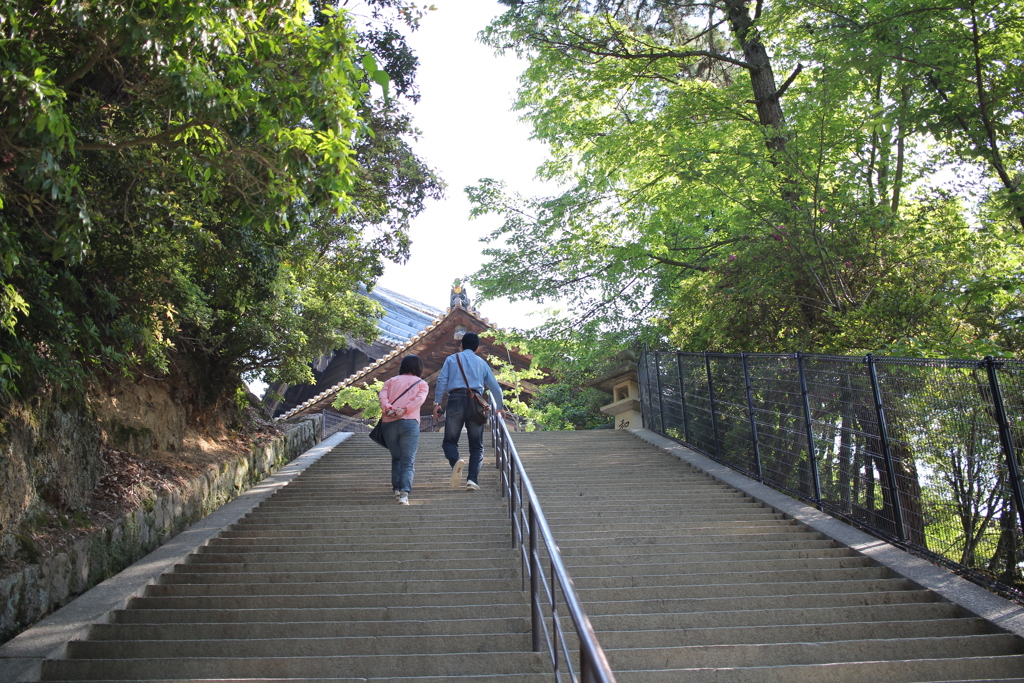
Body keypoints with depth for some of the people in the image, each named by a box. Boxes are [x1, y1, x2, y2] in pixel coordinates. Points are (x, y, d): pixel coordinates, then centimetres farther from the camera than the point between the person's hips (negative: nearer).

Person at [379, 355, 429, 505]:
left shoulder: (391, 381, 22)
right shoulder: (422, 384, 17)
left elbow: (382, 396, 3)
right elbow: (420, 399, -3)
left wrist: (388, 409, -12)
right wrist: (404, 410, -13)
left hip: (388, 423, 2)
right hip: (409, 422, -2)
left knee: (396, 458, 20)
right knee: (408, 461, -4)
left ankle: (396, 488, 16)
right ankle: (404, 492, -21)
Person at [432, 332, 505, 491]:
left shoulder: (451, 359, 15)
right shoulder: (482, 363, 20)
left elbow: (442, 381, 2)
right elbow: (495, 386, 22)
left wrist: (437, 402, 1)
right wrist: (500, 407, 33)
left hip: (456, 399, -1)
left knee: (450, 440, 4)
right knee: (476, 445, 6)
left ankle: (455, 461, -29)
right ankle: (472, 479, -10)